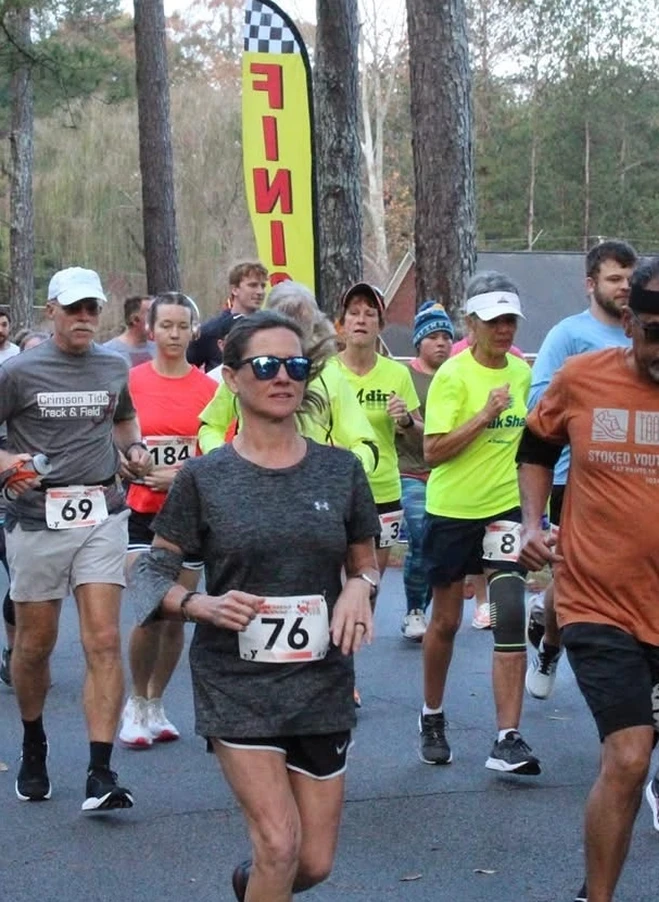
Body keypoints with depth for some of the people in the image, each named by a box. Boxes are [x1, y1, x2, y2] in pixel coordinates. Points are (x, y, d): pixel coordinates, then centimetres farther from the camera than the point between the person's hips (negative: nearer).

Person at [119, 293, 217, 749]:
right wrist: (149, 474, -14)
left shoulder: (209, 388, 0)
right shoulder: (131, 382, -3)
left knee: (176, 617, 9)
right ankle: (137, 703, 9)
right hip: (142, 512, -2)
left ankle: (156, 704, 28)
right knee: (150, 613, -12)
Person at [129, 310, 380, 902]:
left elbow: (365, 560, 13)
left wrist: (360, 587, -10)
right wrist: (203, 605, -19)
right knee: (279, 844, -15)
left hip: (322, 681, 3)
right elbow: (153, 568, 0)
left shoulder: (340, 469, 2)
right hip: (236, 682, -3)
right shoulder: (204, 477, -5)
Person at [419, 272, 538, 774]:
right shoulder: (453, 375, -10)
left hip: (505, 508, 3)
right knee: (446, 621, 10)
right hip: (452, 510, -3)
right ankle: (432, 718, 32)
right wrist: (485, 415, -24)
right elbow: (433, 451, -16)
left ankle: (508, 739, -8)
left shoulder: (523, 373, 5)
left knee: (511, 618, -10)